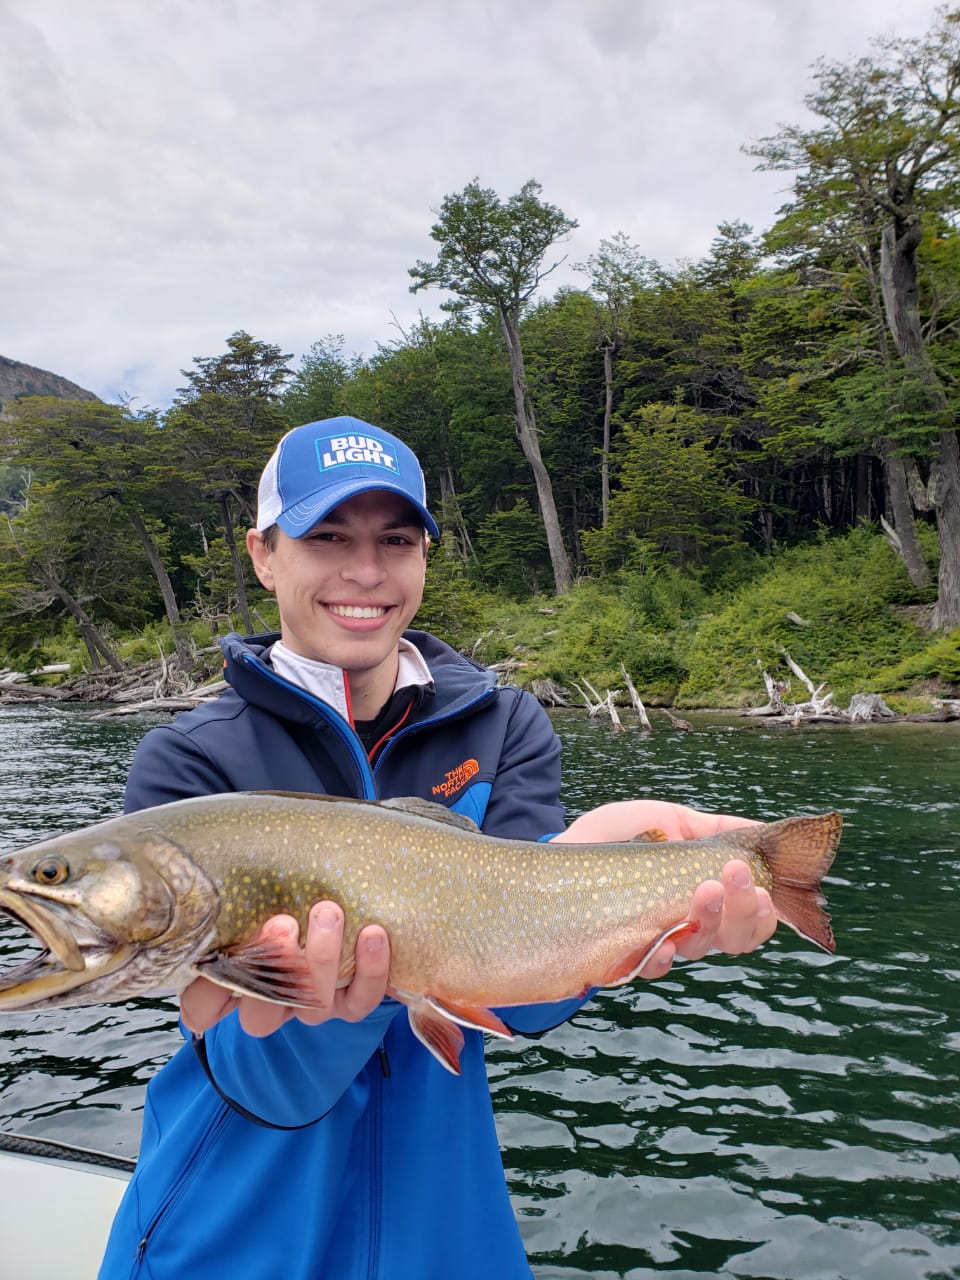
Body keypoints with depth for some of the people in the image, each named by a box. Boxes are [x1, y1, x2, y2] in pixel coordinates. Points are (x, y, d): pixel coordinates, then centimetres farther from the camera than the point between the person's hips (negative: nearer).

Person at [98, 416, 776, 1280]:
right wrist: (331, 987, -41)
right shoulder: (190, 762, -15)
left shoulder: (505, 727, -8)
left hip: (439, 1209, 2)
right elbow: (264, 1085, -20)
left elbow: (521, 995, -21)